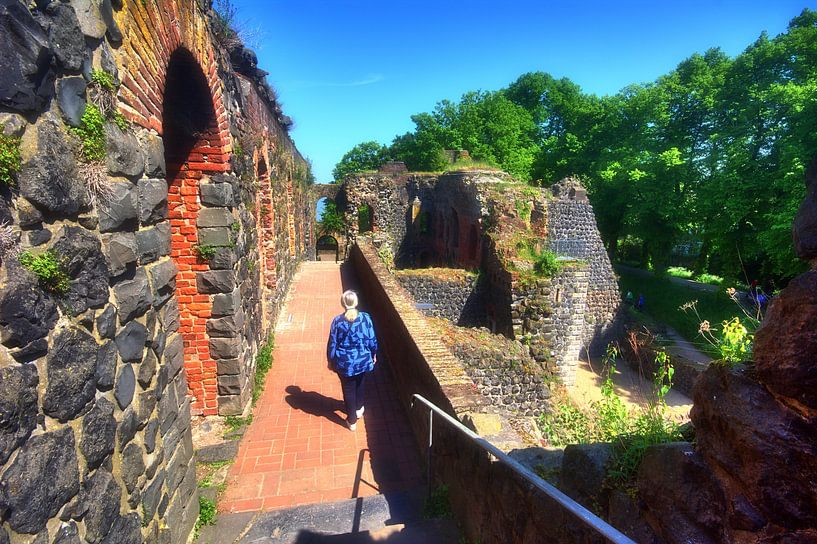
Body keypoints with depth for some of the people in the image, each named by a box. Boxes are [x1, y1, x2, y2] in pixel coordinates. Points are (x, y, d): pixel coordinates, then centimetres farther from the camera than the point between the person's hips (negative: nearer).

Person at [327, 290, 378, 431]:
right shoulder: (365, 318, -14)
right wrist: (374, 355, 11)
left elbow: (332, 344, -8)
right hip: (363, 360, 1)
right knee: (360, 385, 27)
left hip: (345, 363, -1)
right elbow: (372, 341, -7)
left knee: (348, 390, 17)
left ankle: (352, 421, 29)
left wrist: (331, 361, 7)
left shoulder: (337, 321, -16)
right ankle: (359, 409, 49)